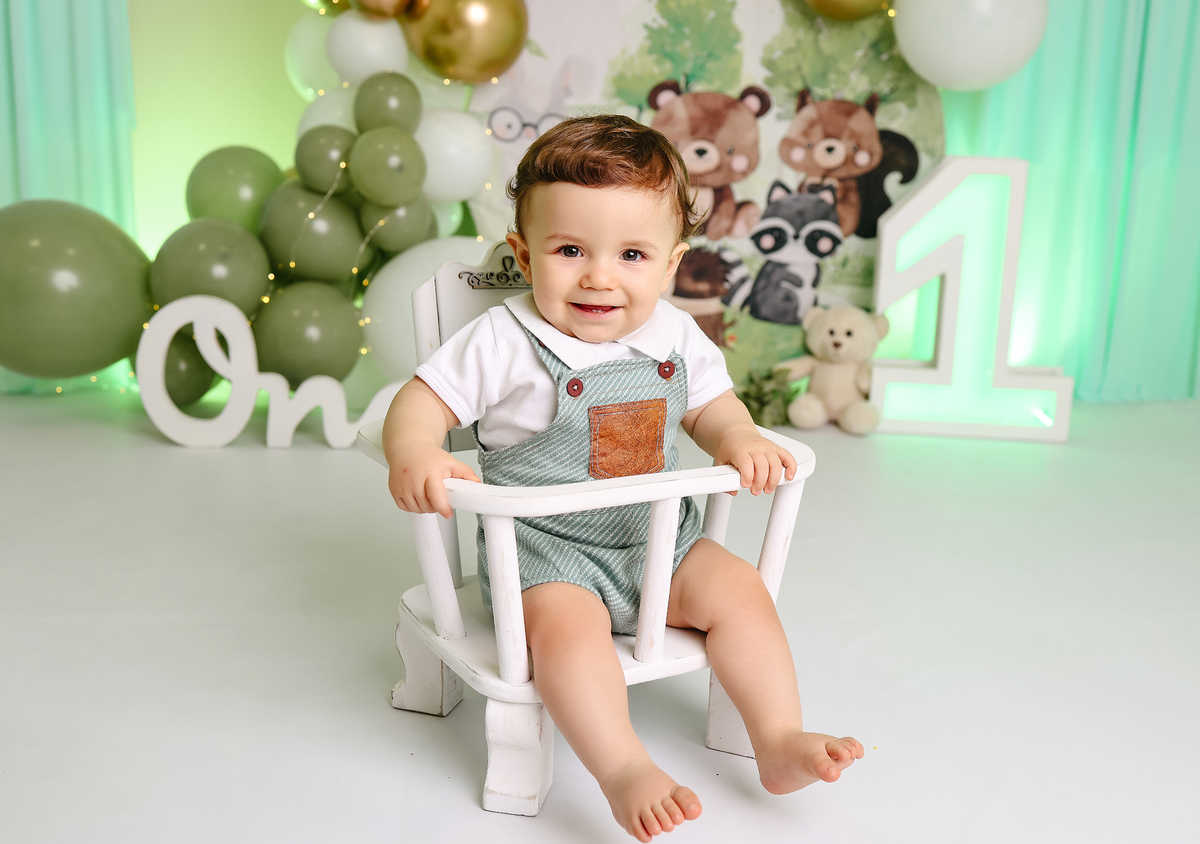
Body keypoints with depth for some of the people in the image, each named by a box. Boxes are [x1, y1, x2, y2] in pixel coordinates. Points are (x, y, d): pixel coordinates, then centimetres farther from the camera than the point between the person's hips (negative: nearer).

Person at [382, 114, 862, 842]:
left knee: (738, 588, -6)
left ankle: (780, 740, 4)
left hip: (658, 537, 5)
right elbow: (422, 400, -13)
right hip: (545, 546, -4)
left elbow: (711, 404, 11)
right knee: (565, 621, -31)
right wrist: (413, 456, -34)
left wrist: (742, 441, -12)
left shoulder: (674, 335, 1)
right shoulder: (505, 343, -14)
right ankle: (625, 771, -24)